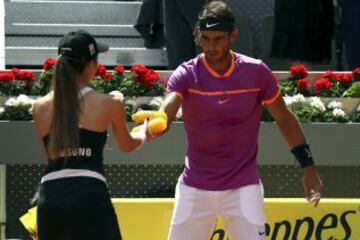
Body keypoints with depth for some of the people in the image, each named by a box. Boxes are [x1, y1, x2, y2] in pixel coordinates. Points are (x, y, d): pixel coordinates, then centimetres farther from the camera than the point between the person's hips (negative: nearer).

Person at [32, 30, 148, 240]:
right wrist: (144, 133, 45)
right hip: (89, 197, -4)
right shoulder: (108, 104, 3)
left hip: (49, 197, 5)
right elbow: (127, 146, 22)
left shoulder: (41, 108, 11)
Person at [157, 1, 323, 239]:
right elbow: (165, 115, -27)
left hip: (243, 187, -1)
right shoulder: (186, 75, -9)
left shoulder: (256, 72, -6)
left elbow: (284, 119, 7)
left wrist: (308, 167, 4)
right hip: (195, 189, 1)